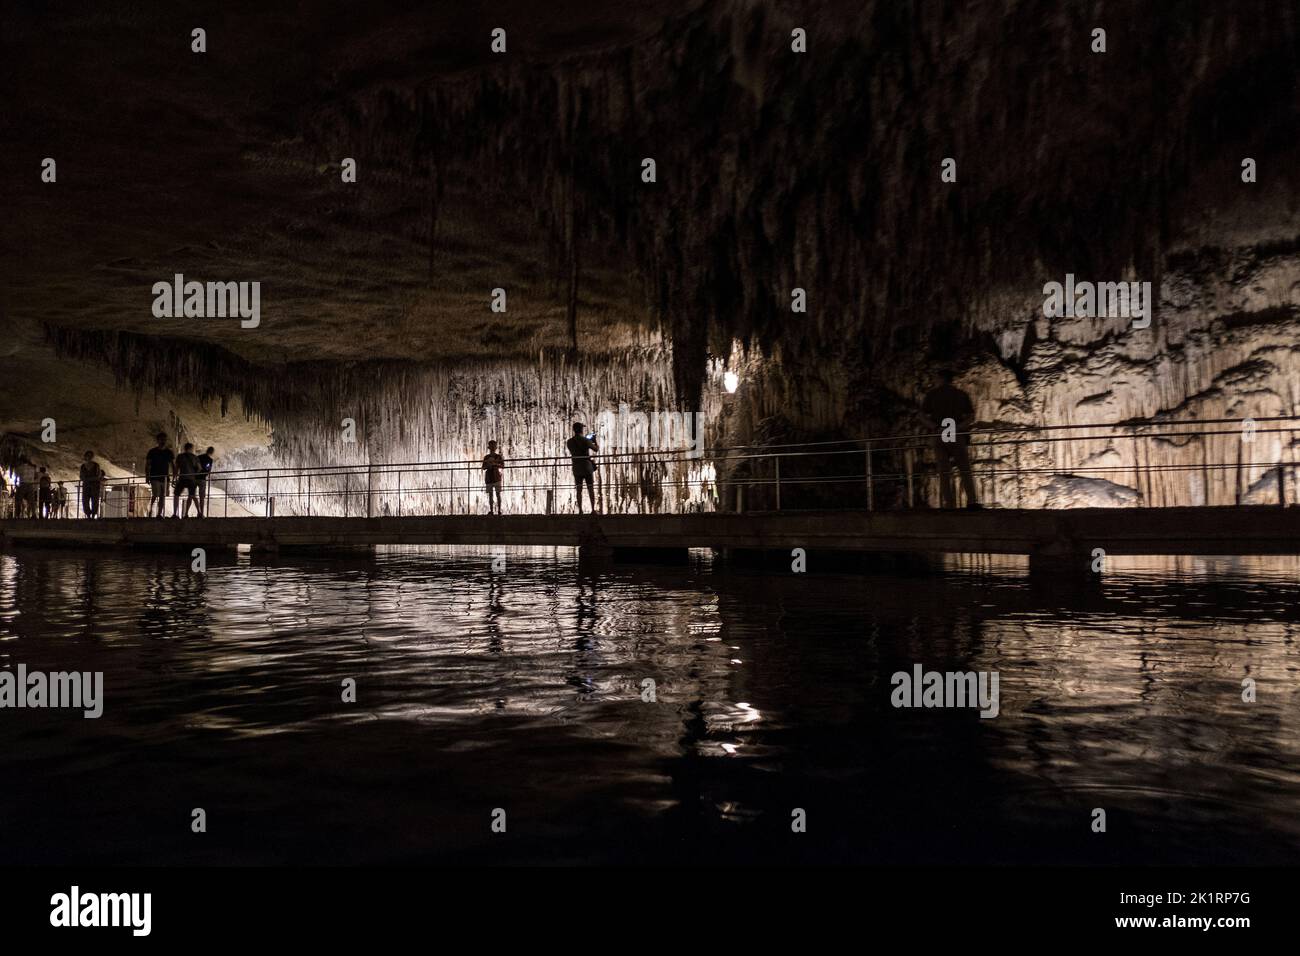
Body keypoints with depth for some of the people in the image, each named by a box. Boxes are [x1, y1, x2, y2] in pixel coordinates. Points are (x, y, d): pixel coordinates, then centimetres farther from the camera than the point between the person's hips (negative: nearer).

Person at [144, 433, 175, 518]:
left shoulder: (169, 452, 10)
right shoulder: (152, 451, 2)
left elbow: (173, 465, 10)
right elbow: (147, 465, 2)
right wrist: (147, 476, -7)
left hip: (165, 478, 4)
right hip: (155, 478, -4)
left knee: (163, 496, 3)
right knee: (154, 495, -15)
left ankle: (159, 514, 7)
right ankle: (150, 513, -10)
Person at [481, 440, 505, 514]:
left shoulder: (498, 457, 5)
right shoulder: (486, 457, 11)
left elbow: (502, 466, -3)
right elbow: (483, 468, 11)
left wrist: (495, 464, -19)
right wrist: (488, 465, -10)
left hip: (496, 477, -2)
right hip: (488, 477, 2)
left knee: (498, 494, -6)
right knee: (490, 494, 1)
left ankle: (499, 510, -6)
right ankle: (490, 510, 3)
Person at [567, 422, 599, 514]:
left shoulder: (569, 442, 1)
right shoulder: (585, 440, -11)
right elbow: (597, 449, -3)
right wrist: (595, 441, 17)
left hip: (577, 469, 3)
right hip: (587, 467, -3)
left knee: (579, 490, 6)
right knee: (591, 489, 5)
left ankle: (580, 511, 3)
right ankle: (593, 510, 4)